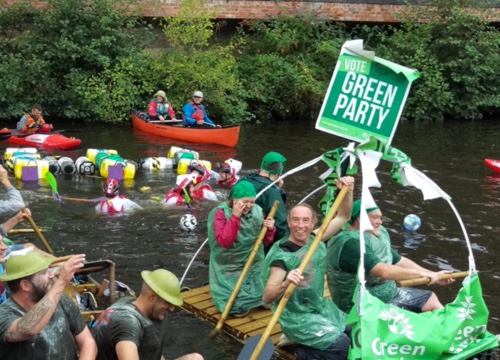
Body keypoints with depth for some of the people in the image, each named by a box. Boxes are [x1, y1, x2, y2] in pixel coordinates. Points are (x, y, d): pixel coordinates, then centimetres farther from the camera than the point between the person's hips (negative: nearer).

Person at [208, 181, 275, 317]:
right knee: (237, 307, -13)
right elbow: (224, 241, -26)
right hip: (229, 269, -4)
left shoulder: (257, 211, -2)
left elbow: (266, 241, 7)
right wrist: (235, 216, -28)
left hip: (253, 266, 4)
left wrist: (270, 229, -15)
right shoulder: (221, 213, -13)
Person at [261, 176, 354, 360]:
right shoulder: (281, 255, -21)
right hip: (298, 318, -8)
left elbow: (343, 216, 6)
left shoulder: (315, 240, -1)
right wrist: (285, 284, -46)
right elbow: (267, 297, -26)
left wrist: (347, 191, -12)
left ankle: (305, 342, 15)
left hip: (321, 308, 8)